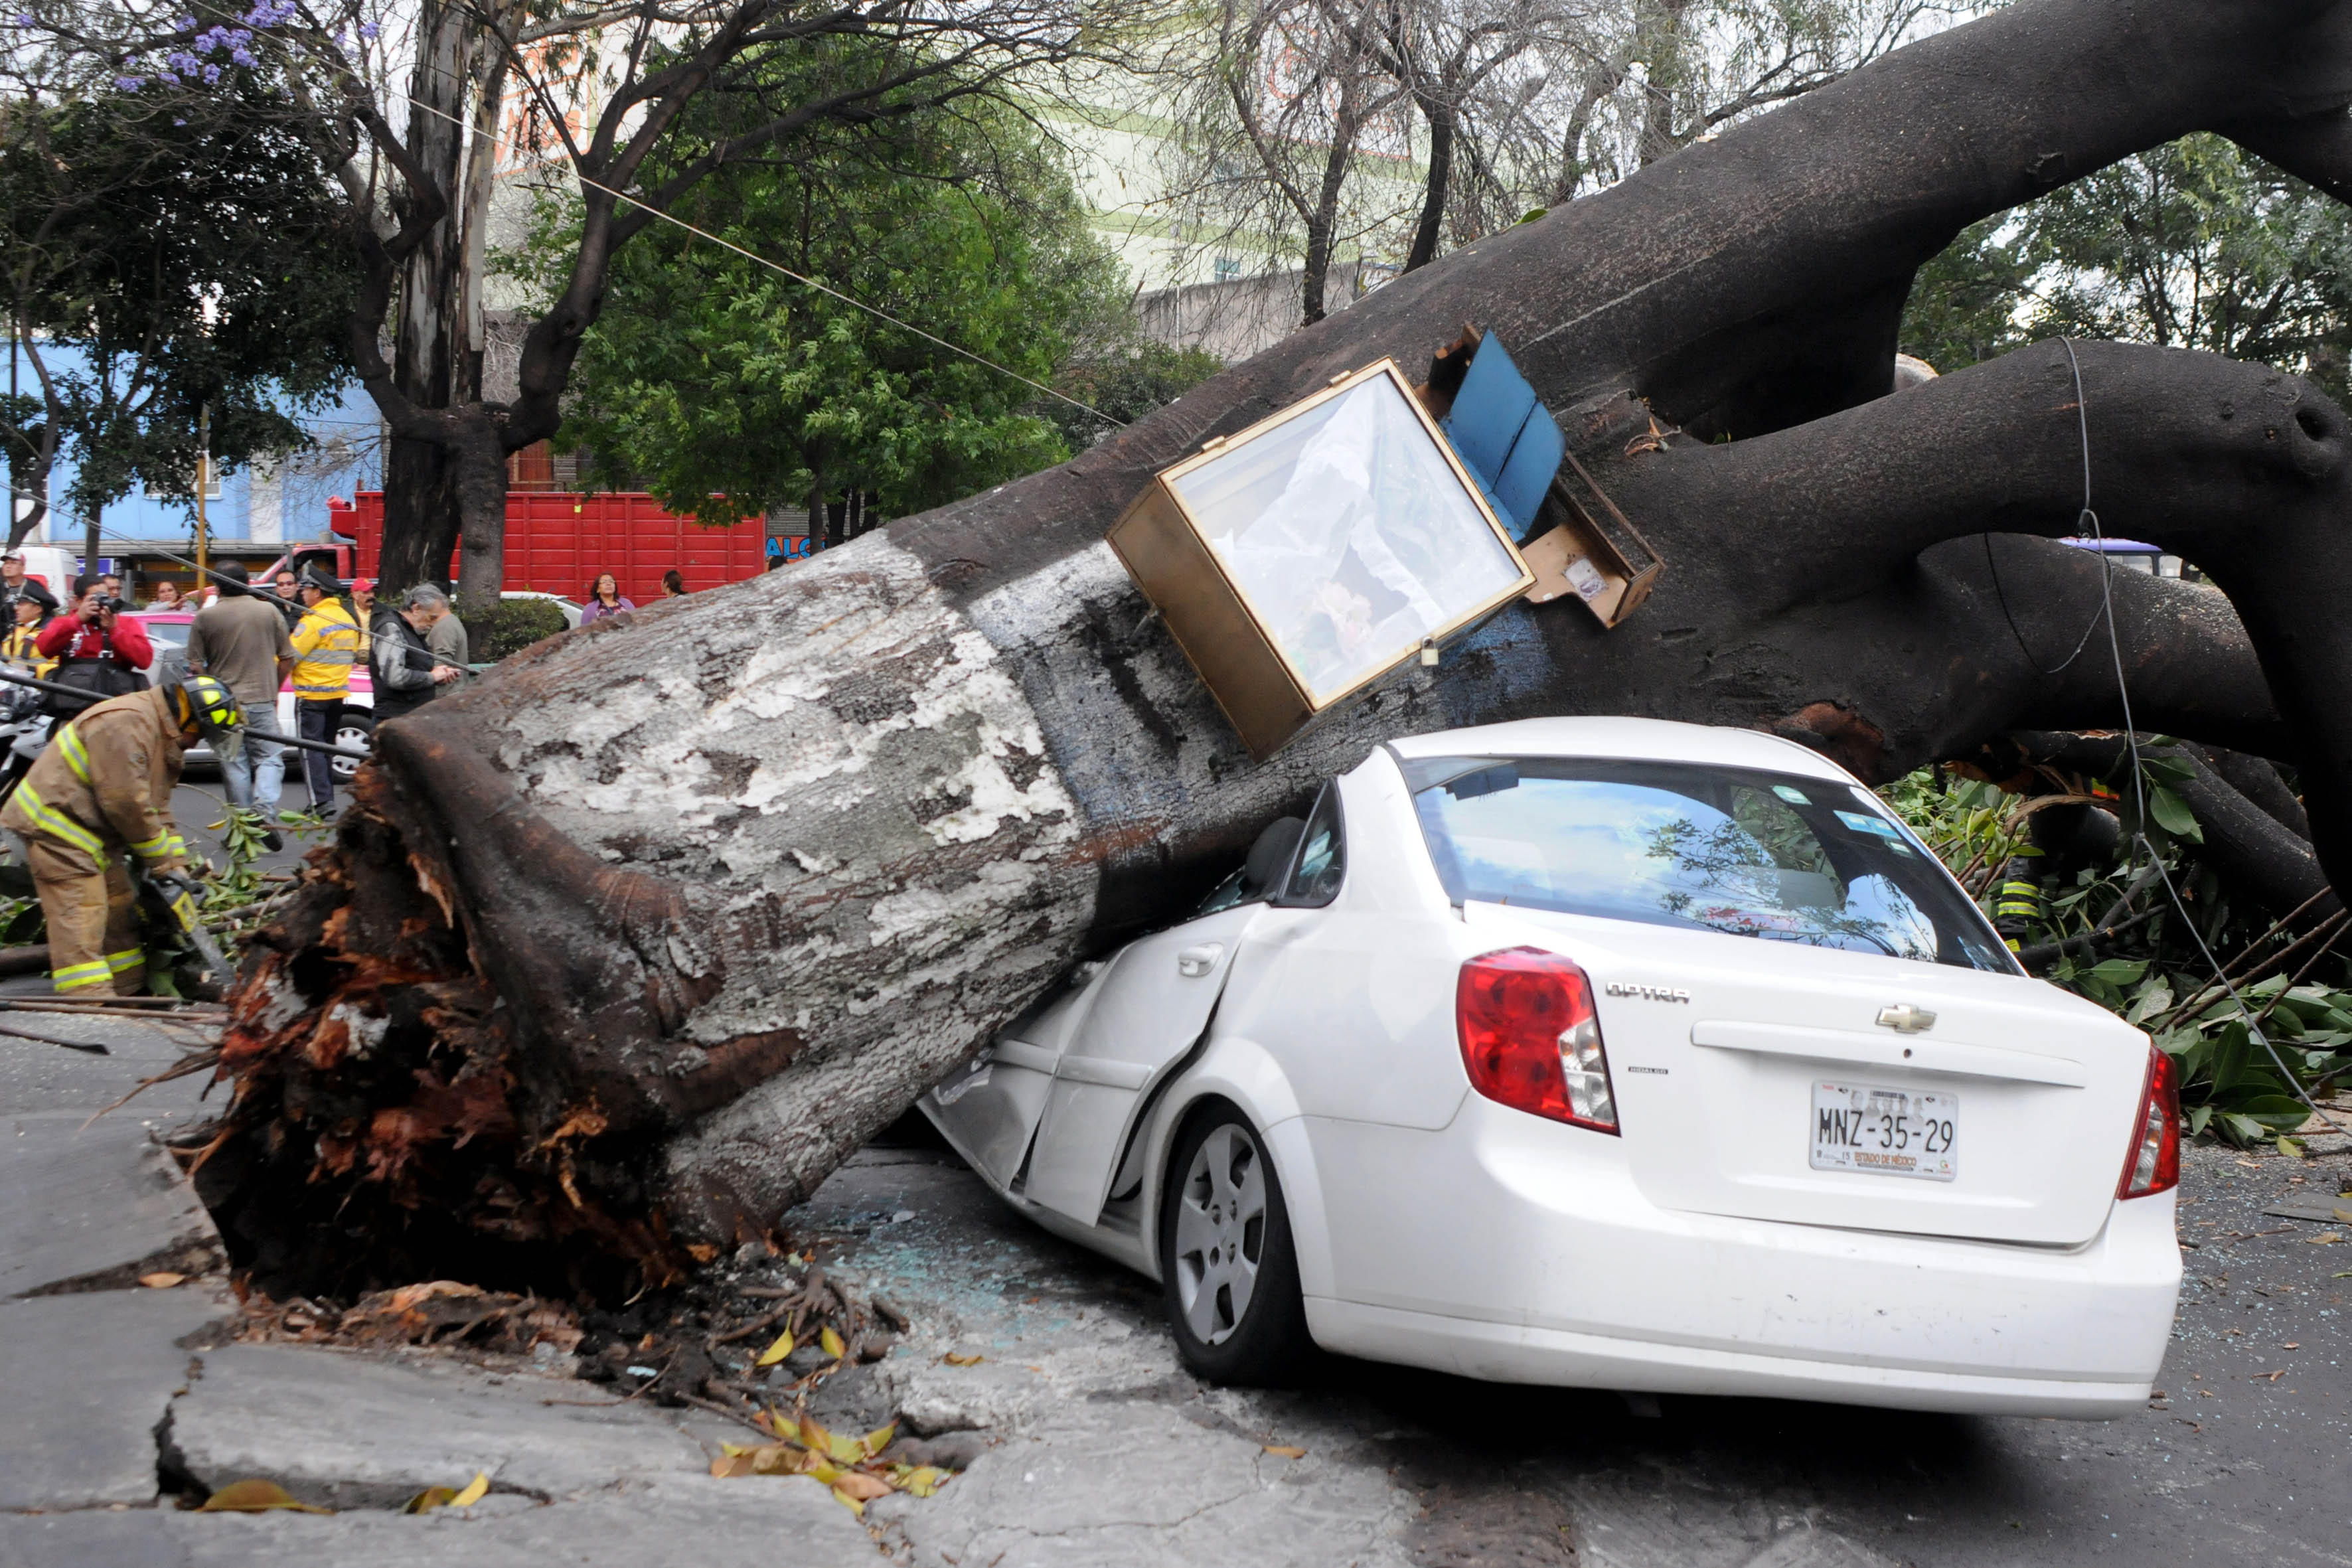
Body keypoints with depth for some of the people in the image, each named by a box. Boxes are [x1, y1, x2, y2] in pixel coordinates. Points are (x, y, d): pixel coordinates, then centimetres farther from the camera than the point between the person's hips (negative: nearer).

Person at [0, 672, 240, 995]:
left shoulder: (164, 738, 13)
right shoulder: (125, 724, -22)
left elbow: (158, 810, 15)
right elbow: (125, 802, -24)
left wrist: (177, 864, 6)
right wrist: (162, 860, -14)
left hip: (91, 833, 11)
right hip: (55, 826, -11)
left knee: (120, 913, 14)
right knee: (80, 920, -15)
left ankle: (131, 994, 21)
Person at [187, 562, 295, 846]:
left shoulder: (205, 617, -3)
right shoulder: (268, 612, -1)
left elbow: (195, 665, -2)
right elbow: (287, 657, 5)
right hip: (262, 700, 0)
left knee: (234, 765, 8)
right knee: (270, 758, 5)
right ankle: (265, 812, -17)